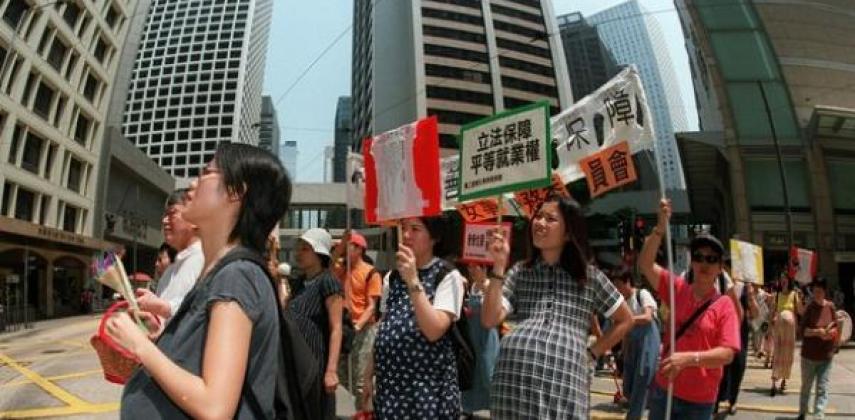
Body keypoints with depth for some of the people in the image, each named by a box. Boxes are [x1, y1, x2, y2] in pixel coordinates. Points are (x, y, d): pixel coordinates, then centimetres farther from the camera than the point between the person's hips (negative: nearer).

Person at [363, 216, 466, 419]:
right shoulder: (392, 277, 9)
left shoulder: (448, 276, -9)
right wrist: (369, 375, 13)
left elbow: (434, 331, -20)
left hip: (430, 384, -5)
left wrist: (413, 282, -25)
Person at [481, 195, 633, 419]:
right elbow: (489, 320, 3)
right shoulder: (519, 272, 14)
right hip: (513, 378, 1)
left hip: (564, 381, -1)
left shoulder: (589, 275, 13)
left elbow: (625, 320, 22)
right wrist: (498, 267, -1)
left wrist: (592, 353, 11)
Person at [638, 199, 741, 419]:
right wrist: (661, 227, -22)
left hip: (698, 400, -2)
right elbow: (645, 264, -12)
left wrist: (689, 358, -30)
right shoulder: (678, 289, 0)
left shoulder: (725, 305, -8)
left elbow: (727, 353, -15)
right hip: (663, 388, 2)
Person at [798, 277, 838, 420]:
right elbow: (803, 330, -10)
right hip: (809, 355, -2)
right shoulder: (810, 307, -8)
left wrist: (831, 332, -14)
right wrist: (817, 331, -26)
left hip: (826, 355, 2)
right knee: (806, 386, 13)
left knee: (822, 389, -2)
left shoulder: (830, 306, 0)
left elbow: (836, 327, 7)